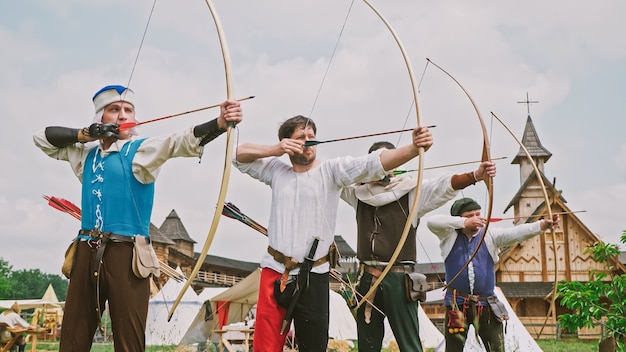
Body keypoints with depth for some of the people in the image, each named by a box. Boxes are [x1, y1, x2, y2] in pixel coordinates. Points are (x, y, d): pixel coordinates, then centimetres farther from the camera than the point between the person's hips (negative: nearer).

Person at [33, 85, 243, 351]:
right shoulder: (86, 153, 17)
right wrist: (84, 134, 7)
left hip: (126, 255, -4)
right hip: (86, 253, 4)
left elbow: (179, 141, -15)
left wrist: (219, 123, -35)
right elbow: (42, 138, 25)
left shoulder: (141, 150, 2)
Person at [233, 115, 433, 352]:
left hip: (314, 277, -1)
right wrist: (274, 151, -3)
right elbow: (239, 155, 14)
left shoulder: (331, 170, -2)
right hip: (274, 272, 2)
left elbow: (374, 163, -15)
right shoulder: (276, 169, 8)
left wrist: (413, 149, -31)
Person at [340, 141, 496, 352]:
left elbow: (443, 186, -14)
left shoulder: (411, 190, 0)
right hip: (367, 278, 4)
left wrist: (474, 176, -29)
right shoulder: (358, 192, 10)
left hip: (398, 279, -4)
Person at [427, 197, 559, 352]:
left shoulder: (490, 235, 2)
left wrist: (543, 224, -28)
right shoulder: (449, 235, 0)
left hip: (487, 304, 1)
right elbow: (432, 221, -17)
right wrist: (464, 223, -21)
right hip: (456, 304, -1)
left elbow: (517, 232, -11)